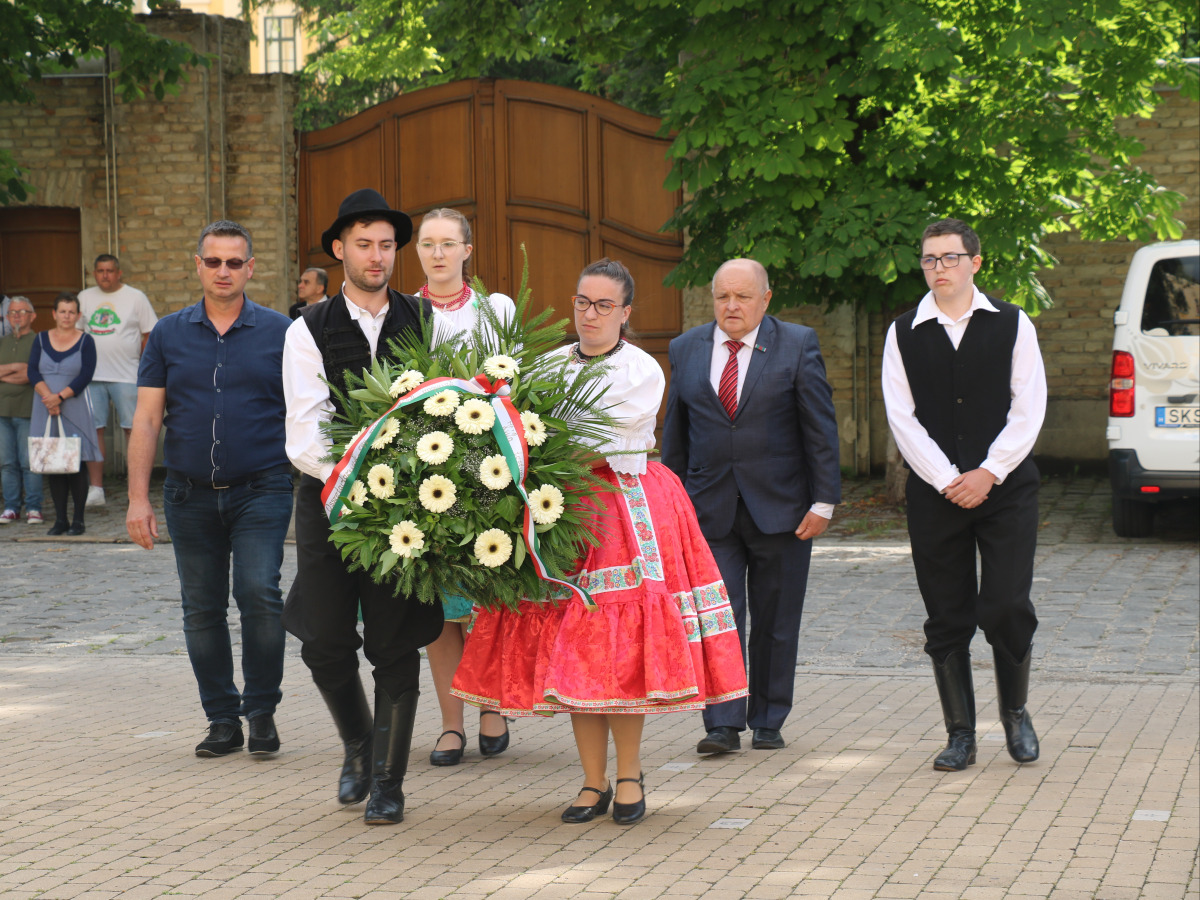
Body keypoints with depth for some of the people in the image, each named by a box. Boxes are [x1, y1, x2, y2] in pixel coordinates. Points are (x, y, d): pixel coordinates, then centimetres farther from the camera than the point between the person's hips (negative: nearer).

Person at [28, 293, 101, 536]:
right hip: (46, 408, 3)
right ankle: (60, 519, 9)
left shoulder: (85, 341, 2)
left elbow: (85, 376, -8)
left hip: (75, 408, -3)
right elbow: (32, 372, -1)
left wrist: (60, 396, -18)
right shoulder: (42, 339, 10)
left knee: (76, 463, -5)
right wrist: (48, 397, -16)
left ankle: (78, 520, 1)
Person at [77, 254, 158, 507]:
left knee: (133, 429, -2)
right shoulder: (84, 298, 13)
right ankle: (95, 488, 2)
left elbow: (149, 334, 4)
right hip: (92, 375, 3)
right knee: (93, 429, 0)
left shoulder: (136, 297, 3)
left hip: (126, 376, -3)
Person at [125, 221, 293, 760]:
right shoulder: (169, 335, 8)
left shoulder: (279, 332, 3)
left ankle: (261, 712, 0)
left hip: (261, 490, -3)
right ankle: (222, 719, 18)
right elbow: (147, 420, 6)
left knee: (259, 594, -16)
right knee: (202, 610, 6)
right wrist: (138, 498, -2)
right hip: (191, 495, 3)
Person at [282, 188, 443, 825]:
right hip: (331, 501, 0)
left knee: (396, 644, 0)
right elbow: (307, 431, -7)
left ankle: (388, 780, 11)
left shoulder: (423, 322, 7)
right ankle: (358, 747, 27)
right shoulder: (310, 332, 2)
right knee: (325, 642, 0)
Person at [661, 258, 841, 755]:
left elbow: (821, 428, -3)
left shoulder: (798, 345, -1)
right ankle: (723, 724, -5)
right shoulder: (686, 349, 7)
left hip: (780, 506, -1)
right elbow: (675, 432, 12)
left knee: (775, 621, 6)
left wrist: (823, 501, -8)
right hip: (710, 506, 2)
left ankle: (768, 721, 17)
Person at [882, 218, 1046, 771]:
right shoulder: (904, 333, 5)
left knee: (1007, 608, -7)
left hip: (1004, 487, -1)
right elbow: (902, 418, 0)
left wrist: (988, 473, -9)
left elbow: (1028, 408, -2)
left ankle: (1015, 713, 16)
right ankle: (960, 734, 12)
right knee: (946, 619, 3)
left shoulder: (1012, 325, 3)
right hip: (934, 492, 1)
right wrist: (947, 480, -8)